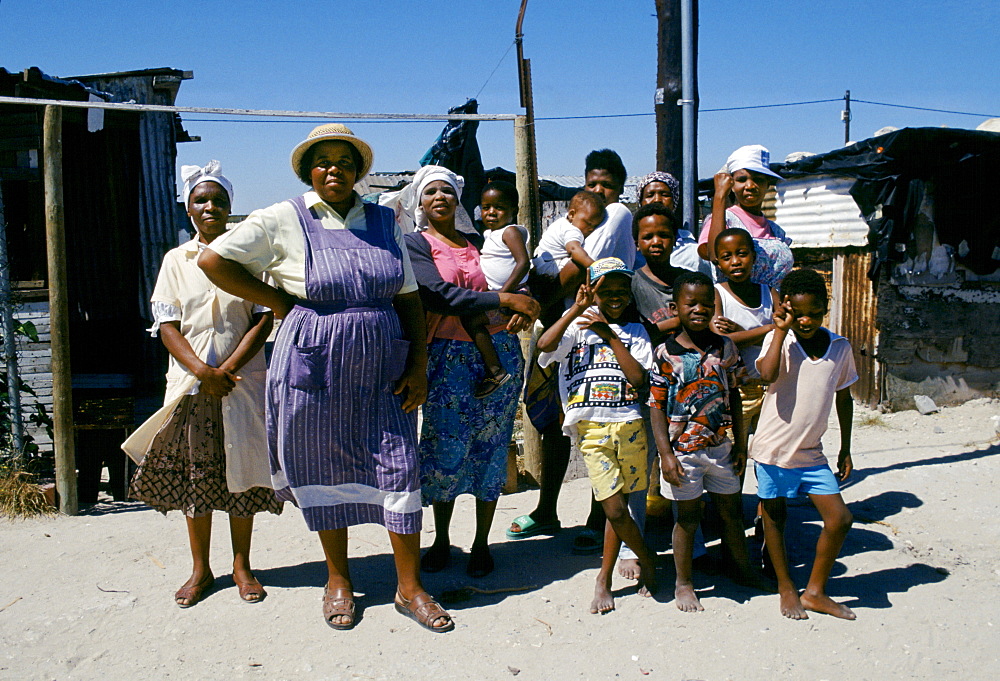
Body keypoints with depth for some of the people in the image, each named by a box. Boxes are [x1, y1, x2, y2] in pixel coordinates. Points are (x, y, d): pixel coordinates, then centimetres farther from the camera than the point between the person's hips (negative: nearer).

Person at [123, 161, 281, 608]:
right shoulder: (176, 260, 8)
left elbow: (264, 319, -3)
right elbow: (167, 325, 2)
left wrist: (228, 369, -13)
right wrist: (201, 371, -14)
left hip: (242, 381, -1)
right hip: (190, 383, 2)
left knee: (240, 473, 4)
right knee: (195, 475, 6)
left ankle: (241, 565, 18)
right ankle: (200, 569, 20)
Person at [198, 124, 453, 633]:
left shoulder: (383, 222, 8)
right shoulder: (285, 220, -2)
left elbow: (409, 298, 8)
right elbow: (214, 260, -3)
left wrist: (418, 365, 0)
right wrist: (277, 302, -4)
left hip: (381, 366, 3)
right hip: (314, 364, -2)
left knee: (398, 466, 0)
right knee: (324, 469, 8)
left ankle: (409, 587, 13)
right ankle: (338, 579, 27)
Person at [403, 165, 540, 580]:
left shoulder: (477, 242, 15)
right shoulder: (415, 243, 1)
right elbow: (442, 296, -14)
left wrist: (521, 309, -6)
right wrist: (507, 300, -17)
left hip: (500, 352, 4)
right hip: (448, 357, -3)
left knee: (490, 446, 5)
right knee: (446, 447, -2)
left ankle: (481, 543, 16)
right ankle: (441, 541, 16)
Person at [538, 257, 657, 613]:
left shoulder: (635, 331, 11)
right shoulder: (579, 326, 7)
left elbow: (639, 378, -5)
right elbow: (545, 345, -13)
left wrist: (610, 335, -9)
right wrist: (576, 310, -15)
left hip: (628, 425, 2)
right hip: (591, 428, -1)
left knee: (616, 507, 5)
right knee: (615, 509, -6)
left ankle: (604, 579, 24)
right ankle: (648, 563, 20)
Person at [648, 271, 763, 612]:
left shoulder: (726, 347, 2)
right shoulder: (665, 353, -10)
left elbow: (734, 398, 8)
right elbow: (656, 407, -9)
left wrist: (741, 444, 7)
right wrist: (666, 454, -13)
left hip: (721, 446, 4)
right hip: (683, 450, -3)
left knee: (730, 510, 17)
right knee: (688, 516, 7)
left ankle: (744, 572, 36)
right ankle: (683, 583, 23)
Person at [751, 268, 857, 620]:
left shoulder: (840, 347, 0)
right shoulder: (778, 340, -11)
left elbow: (844, 398, 12)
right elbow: (768, 374, -32)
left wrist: (845, 449, 14)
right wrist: (782, 329, -24)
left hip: (811, 452, 4)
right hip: (773, 447, -3)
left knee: (840, 519, 1)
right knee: (775, 517, 10)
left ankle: (815, 591, 18)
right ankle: (786, 589, 29)